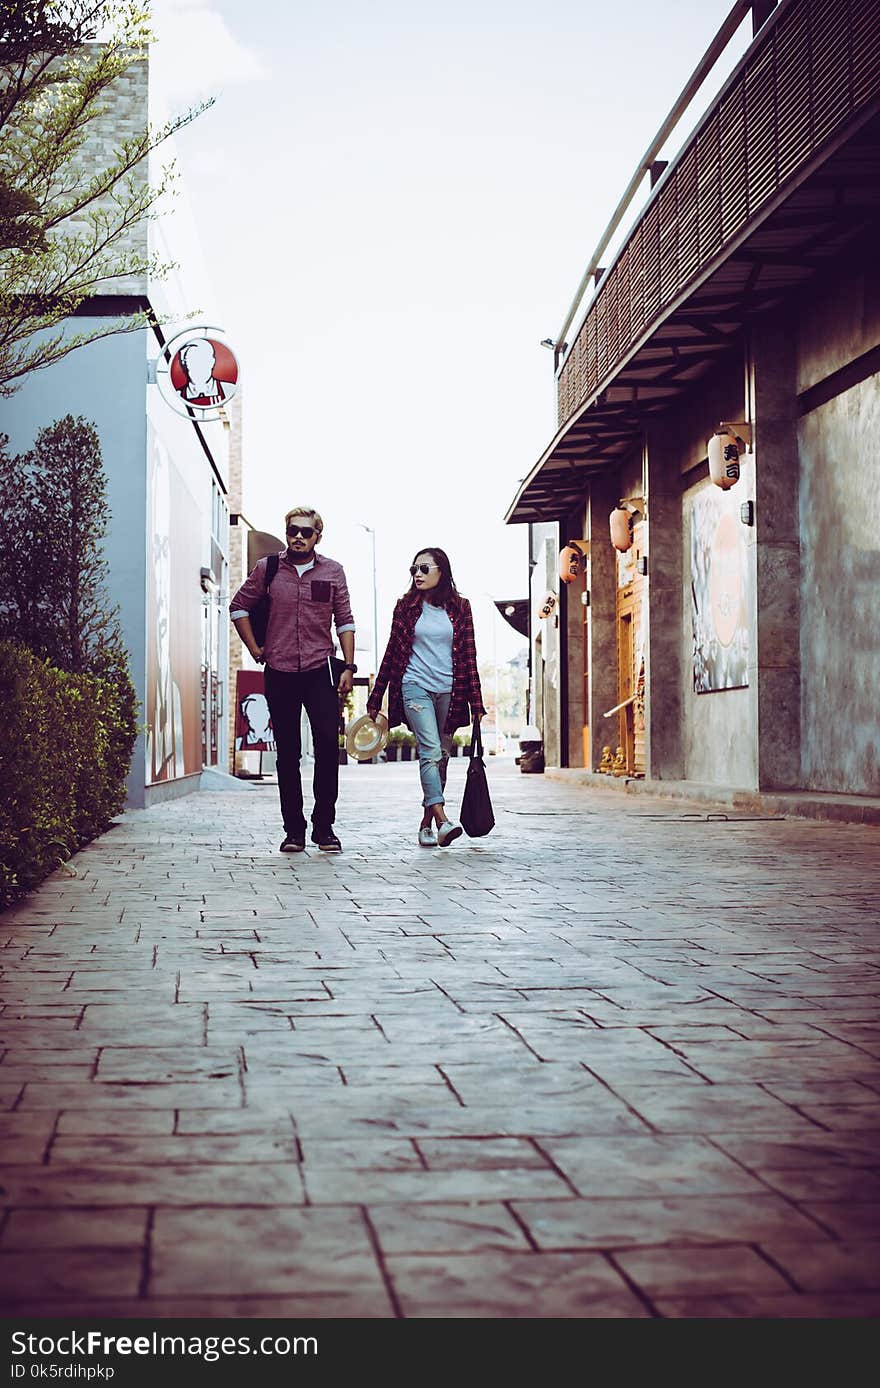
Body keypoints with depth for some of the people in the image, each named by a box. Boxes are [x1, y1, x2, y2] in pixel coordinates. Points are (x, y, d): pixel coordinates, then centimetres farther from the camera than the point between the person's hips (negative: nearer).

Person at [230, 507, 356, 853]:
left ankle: (324, 827, 0)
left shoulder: (333, 572, 5)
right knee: (287, 753, 4)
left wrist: (349, 666, -1)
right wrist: (256, 650, 7)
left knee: (328, 746, -9)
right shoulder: (267, 569, 4)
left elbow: (345, 622, 7)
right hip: (279, 672, 0)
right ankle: (293, 829, 10)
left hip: (319, 671, 0)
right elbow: (239, 607, 14)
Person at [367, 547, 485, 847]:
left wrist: (476, 703, 3)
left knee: (441, 756, 6)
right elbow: (392, 653, 9)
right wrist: (375, 700, 8)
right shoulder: (406, 606, 5)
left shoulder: (460, 608, 7)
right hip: (416, 687, -2)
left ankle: (426, 822, 15)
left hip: (449, 691, 2)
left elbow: (469, 657, 7)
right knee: (430, 750, -17)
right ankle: (442, 820, -26)